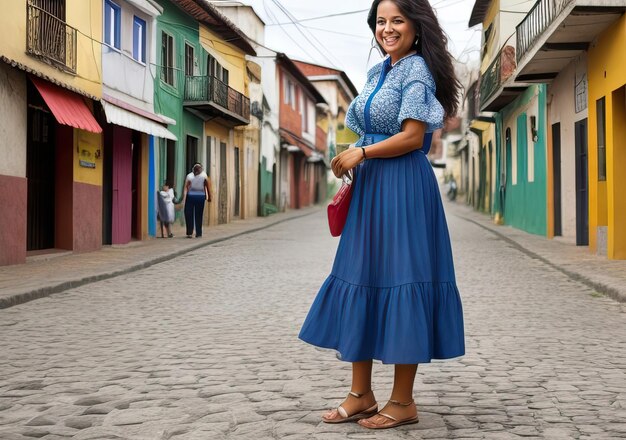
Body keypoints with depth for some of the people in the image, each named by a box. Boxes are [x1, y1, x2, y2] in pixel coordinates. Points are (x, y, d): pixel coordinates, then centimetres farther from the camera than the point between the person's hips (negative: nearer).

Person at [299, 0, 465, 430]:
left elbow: (412, 137, -16)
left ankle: (403, 402, 6)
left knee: (398, 282, -5)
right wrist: (353, 162, 11)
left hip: (404, 189, -9)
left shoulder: (416, 70, -8)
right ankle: (361, 394, 16)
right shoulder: (378, 72, 17)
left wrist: (360, 153, -9)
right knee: (360, 282, 8)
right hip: (369, 189, 9)